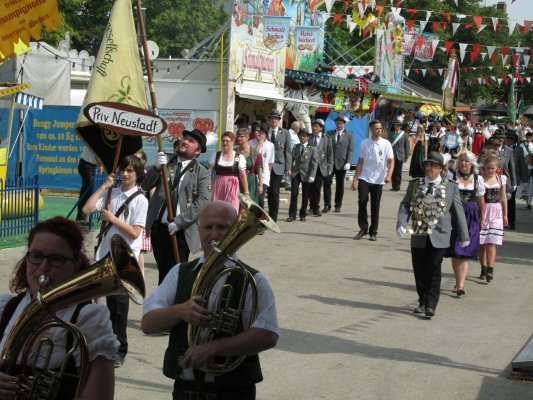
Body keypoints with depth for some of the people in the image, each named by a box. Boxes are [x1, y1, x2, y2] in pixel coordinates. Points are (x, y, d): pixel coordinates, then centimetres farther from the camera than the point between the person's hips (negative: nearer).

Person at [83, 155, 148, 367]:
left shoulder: (140, 200, -6)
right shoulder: (111, 193, 7)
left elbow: (134, 232, -12)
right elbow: (87, 209, -4)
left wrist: (112, 218, -12)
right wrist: (104, 186, -3)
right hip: (106, 254, 4)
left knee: (120, 302, -2)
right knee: (110, 301, 10)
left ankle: (120, 350, 7)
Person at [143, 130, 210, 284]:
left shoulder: (202, 173, -1)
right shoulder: (165, 164, 12)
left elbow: (202, 201, -12)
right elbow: (145, 186, 4)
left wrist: (179, 222, -20)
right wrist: (156, 168, -15)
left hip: (181, 230, -4)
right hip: (158, 227, 4)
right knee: (163, 272, 15)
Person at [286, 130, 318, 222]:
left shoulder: (313, 149, 0)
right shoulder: (295, 147, 11)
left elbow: (314, 163, -6)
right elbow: (292, 160, 13)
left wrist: (312, 176, -14)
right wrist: (290, 171, 0)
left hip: (306, 174, -2)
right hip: (295, 173, 2)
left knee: (305, 196, 5)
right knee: (294, 194, -8)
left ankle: (303, 215, 16)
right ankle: (292, 215, -4)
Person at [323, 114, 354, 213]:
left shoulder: (349, 135, 6)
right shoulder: (330, 134, 10)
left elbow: (350, 150, 0)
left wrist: (348, 163, -10)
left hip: (341, 164, -1)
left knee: (340, 185, 5)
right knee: (327, 182, -7)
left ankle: (338, 205, 14)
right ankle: (327, 204, 3)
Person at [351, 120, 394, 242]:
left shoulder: (386, 144, -1)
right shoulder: (364, 143, 3)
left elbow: (391, 161, -6)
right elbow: (360, 162, 7)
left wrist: (389, 175, -23)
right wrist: (355, 179, 3)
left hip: (378, 180, 0)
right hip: (364, 178, 1)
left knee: (375, 206, 4)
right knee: (362, 201, -11)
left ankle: (373, 232, 14)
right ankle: (363, 228, 4)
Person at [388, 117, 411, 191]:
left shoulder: (404, 134, 2)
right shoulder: (391, 134, 8)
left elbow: (407, 146, 4)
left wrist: (406, 156, 1)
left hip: (400, 156, -2)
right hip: (392, 156, 2)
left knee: (398, 172, 0)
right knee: (393, 172, 3)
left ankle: (397, 186, 6)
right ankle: (394, 185, 10)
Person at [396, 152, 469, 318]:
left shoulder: (451, 187, 2)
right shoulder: (414, 185, 6)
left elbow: (458, 212, 5)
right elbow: (405, 205, 3)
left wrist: (464, 236, 6)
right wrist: (401, 224, -15)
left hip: (439, 237, -2)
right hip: (419, 236, 2)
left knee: (434, 271, -5)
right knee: (420, 271, 9)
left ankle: (431, 305, 0)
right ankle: (422, 302, 25)